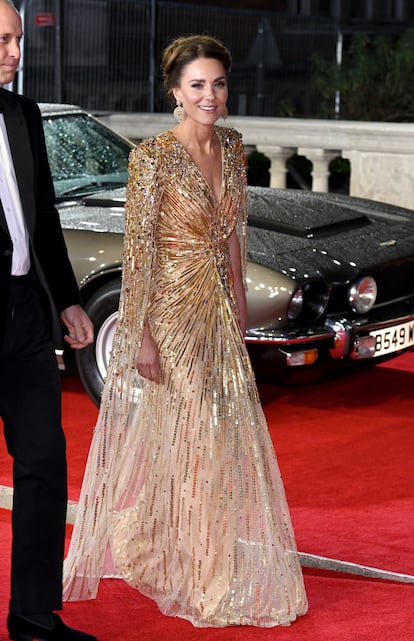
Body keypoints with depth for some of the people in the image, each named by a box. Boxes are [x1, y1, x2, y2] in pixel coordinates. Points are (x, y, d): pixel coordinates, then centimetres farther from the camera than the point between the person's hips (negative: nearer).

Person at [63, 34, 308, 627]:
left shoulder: (232, 145, 4)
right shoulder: (153, 157, -16)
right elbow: (139, 251, -16)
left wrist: (239, 305, 13)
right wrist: (143, 338, -18)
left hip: (218, 312, 7)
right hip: (167, 313, -7)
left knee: (221, 438, 12)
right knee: (166, 438, 3)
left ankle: (215, 565, 28)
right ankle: (151, 552, 22)